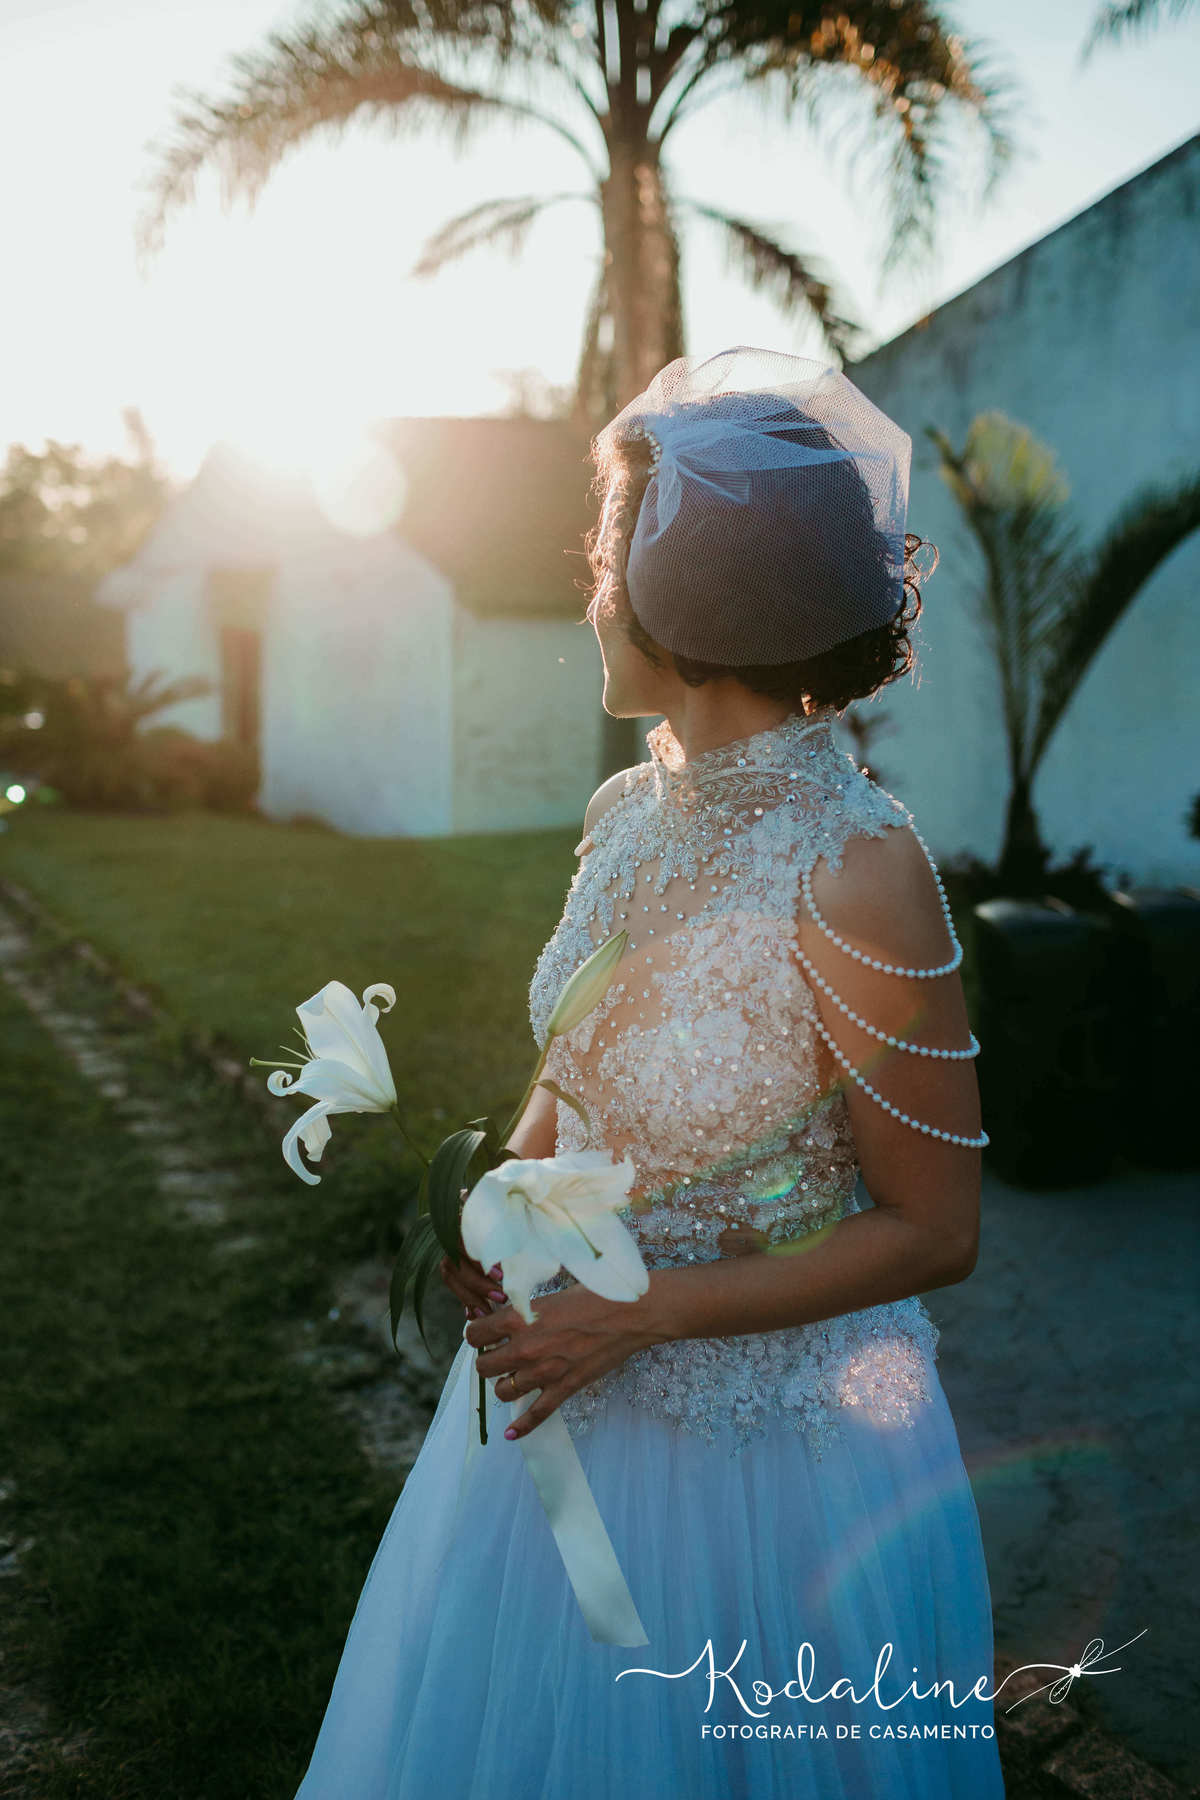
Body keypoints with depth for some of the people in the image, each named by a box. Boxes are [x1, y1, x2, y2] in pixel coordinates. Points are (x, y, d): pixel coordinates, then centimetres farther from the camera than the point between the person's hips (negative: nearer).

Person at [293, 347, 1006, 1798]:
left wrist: (636, 1317, -19)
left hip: (764, 1433, -6)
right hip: (574, 1374, 7)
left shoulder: (855, 876, -27)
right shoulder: (626, 811, -5)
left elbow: (931, 1231, -18)